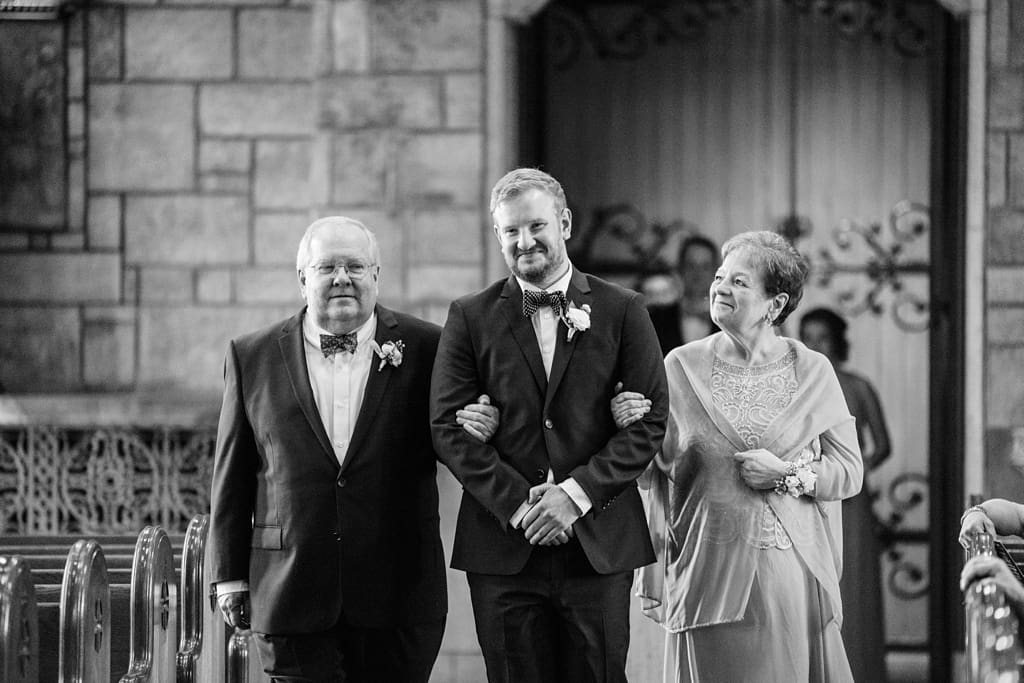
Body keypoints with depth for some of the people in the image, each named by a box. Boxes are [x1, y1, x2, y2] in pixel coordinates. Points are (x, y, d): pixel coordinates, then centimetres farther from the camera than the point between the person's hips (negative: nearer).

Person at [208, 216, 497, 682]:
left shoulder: (424, 348, 4)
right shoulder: (253, 357, 6)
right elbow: (232, 474, 9)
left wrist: (467, 432, -12)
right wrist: (229, 575, 7)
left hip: (400, 595, 0)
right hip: (292, 599, 0)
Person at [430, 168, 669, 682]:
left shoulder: (622, 311, 6)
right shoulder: (470, 318, 6)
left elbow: (649, 420, 0)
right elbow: (449, 428, 0)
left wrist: (577, 494, -12)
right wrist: (517, 503, -11)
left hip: (599, 544, 0)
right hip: (503, 545, 0)